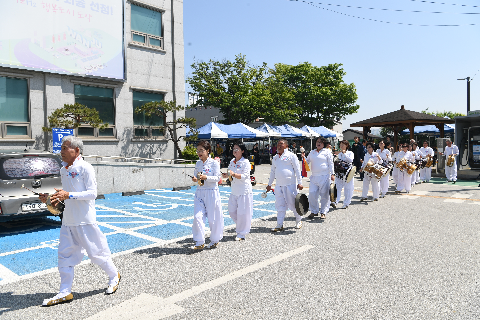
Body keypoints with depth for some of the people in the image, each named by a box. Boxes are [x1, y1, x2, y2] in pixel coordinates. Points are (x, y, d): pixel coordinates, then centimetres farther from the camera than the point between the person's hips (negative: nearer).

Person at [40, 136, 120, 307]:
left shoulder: (85, 168, -13)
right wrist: (51, 198, 3)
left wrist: (68, 195, -26)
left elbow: (92, 193, -17)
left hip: (84, 219, -7)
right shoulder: (63, 169, 11)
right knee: (65, 254, 7)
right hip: (68, 220, 7)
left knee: (96, 252, 4)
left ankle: (114, 276, 27)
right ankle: (65, 293, 17)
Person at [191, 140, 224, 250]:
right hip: (200, 192, 4)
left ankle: (215, 240, 24)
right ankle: (200, 242, 4)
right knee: (197, 217, -6)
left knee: (213, 218, 4)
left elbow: (217, 178, -11)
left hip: (212, 192, -4)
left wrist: (206, 177, -26)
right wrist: (195, 179, -7)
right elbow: (195, 175, 16)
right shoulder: (198, 163, 10)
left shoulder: (214, 163, -6)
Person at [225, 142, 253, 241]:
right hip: (234, 191, 7)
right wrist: (227, 175, -5)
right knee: (232, 211, 10)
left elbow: (244, 176, -21)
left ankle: (241, 234, 11)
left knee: (242, 212, -3)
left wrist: (234, 174, -34)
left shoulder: (245, 162, -11)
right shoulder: (232, 162, 9)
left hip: (244, 191, -7)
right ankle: (246, 224, 33)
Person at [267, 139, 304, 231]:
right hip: (279, 185, 5)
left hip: (290, 185, -5)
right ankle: (279, 225, 9)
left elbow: (297, 169, -4)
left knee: (293, 204, 1)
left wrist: (299, 182, -9)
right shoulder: (275, 158, 16)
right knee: (280, 206, 4)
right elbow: (272, 172, 24)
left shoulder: (291, 156, -2)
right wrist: (269, 184, 24)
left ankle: (298, 221, 23)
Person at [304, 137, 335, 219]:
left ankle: (323, 212, 11)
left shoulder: (327, 152, 4)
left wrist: (332, 174, -5)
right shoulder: (312, 152, 17)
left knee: (324, 195, 0)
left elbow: (331, 164, 1)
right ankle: (314, 211, 13)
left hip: (324, 176, -4)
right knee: (312, 194, -1)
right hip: (314, 177, 4)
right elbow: (307, 161, 24)